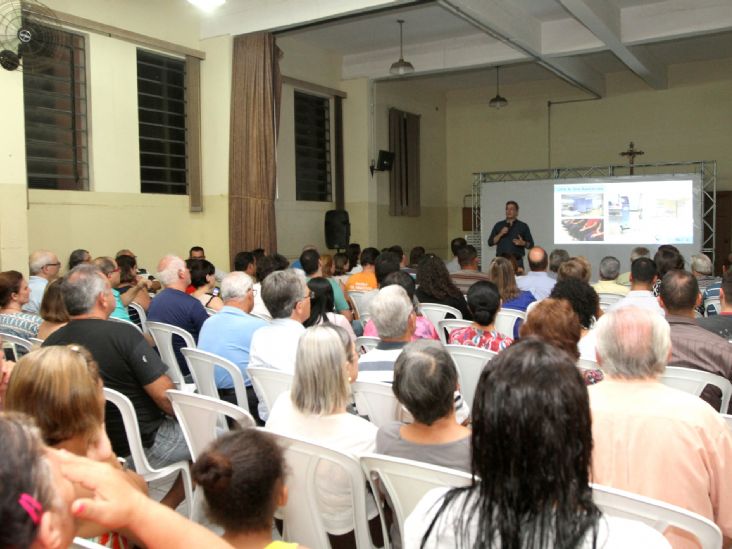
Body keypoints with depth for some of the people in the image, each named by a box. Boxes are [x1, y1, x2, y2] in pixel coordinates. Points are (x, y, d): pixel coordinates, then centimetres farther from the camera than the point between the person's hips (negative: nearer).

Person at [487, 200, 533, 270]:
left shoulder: (523, 226, 9)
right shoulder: (498, 225, 12)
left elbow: (531, 245, 9)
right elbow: (490, 242, 7)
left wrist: (523, 243, -11)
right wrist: (500, 234, -6)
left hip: (517, 261, -1)